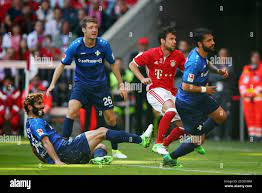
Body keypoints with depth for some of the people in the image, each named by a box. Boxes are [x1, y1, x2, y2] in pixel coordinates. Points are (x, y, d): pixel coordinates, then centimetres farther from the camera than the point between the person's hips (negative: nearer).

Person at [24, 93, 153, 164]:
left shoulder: (30, 124, 26)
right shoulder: (36, 122, -6)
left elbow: (35, 149, 35)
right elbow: (46, 142, -19)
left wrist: (49, 162, 39)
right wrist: (57, 161, -27)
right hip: (65, 150, -10)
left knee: (101, 146, 16)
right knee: (101, 132, -7)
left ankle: (97, 158, -24)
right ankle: (141, 140, -10)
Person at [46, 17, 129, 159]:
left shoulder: (103, 45, -12)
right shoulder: (75, 46, -15)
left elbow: (113, 64, 3)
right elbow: (62, 64, -4)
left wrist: (121, 85, 4)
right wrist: (52, 84, -11)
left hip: (100, 85, 1)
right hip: (81, 84, -1)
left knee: (111, 119, 3)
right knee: (72, 111, -25)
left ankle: (115, 150, 21)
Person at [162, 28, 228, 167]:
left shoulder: (202, 54, -3)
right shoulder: (194, 62, -31)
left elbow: (207, 64, 22)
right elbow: (186, 86, -31)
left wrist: (218, 71, 5)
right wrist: (204, 89, -20)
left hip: (200, 98, 9)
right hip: (188, 104, -9)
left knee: (221, 116, 14)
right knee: (197, 142, -3)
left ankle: (198, 137, 27)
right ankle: (170, 158, 13)